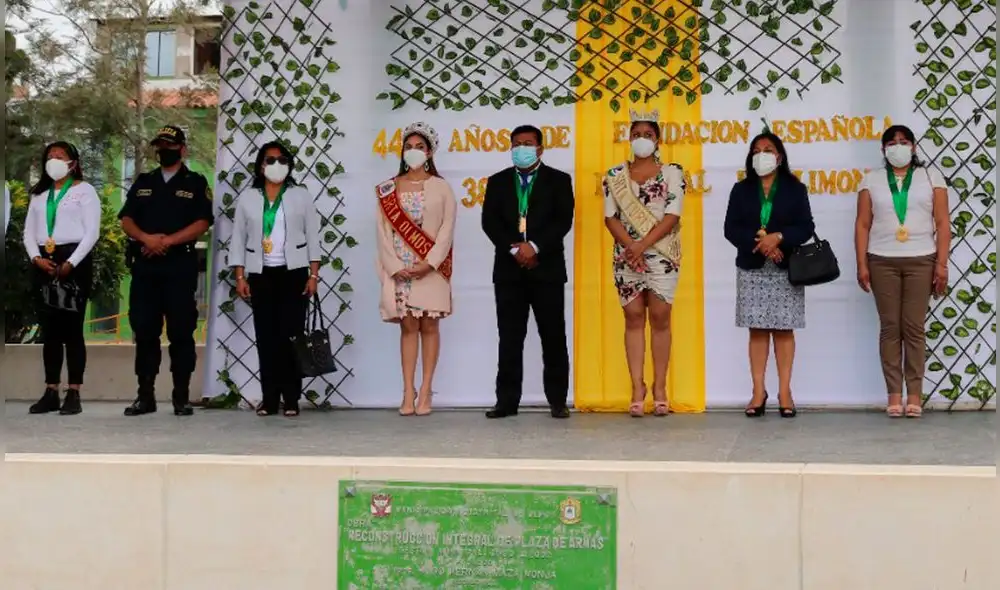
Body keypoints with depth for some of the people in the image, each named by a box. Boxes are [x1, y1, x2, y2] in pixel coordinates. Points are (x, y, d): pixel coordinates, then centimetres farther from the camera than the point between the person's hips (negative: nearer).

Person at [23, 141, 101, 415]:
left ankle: (74, 394, -3)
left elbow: (92, 232, -6)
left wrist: (71, 263, -14)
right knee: (48, 329, 5)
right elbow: (29, 231, 13)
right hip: (44, 262, 5)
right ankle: (51, 393, 8)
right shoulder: (39, 194, 18)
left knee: (72, 328, -5)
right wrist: (37, 258, -5)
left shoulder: (84, 190, 2)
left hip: (74, 261, -5)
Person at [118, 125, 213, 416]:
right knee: (144, 331, 3)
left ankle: (181, 397, 3)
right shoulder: (143, 182, 17)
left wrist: (167, 241, -15)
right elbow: (126, 220, 8)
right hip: (144, 265, 4)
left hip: (180, 266, -3)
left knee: (181, 332, -2)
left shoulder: (196, 183, 6)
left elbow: (201, 224, -6)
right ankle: (145, 395, 9)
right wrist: (146, 238, -12)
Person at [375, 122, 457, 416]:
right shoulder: (388, 190, 8)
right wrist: (395, 266, -9)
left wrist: (429, 263, -13)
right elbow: (383, 231, 3)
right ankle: (408, 392, 2)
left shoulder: (441, 188, 4)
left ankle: (425, 391, 4)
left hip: (431, 269, -1)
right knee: (408, 327, 2)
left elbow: (447, 229, -2)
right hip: (399, 270, 1)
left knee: (429, 326, 1)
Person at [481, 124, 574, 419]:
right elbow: (490, 222, 2)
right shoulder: (498, 181, 13)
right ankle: (507, 400, 4)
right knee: (509, 337, 2)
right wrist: (515, 250, -11)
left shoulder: (558, 180, 7)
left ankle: (557, 400, 6)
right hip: (509, 268, 2)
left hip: (547, 267, -2)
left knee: (553, 336, 0)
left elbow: (563, 220, -5)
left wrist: (535, 246, -16)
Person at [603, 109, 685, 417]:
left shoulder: (671, 173, 2)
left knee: (660, 318, -1)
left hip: (661, 255, -2)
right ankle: (637, 388, 4)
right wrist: (630, 246, -13)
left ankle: (659, 387, 5)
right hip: (626, 255, 2)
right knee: (633, 318, 2)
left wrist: (644, 245, -16)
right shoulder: (615, 175, 8)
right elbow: (610, 217, 2)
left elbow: (672, 216, -6)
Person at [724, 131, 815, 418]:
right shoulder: (741, 189, 9)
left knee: (783, 329, -1)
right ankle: (758, 392, 4)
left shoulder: (795, 189, 5)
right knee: (757, 329, 1)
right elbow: (731, 229, 0)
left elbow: (806, 228, -3)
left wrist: (778, 237, -20)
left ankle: (784, 392, 4)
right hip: (751, 269, 1)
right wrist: (759, 241, -16)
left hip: (786, 269, -1)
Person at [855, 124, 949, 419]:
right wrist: (862, 264, -2)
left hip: (921, 261, -1)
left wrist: (942, 264, -5)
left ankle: (915, 393, 1)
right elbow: (862, 224, 6)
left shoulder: (930, 176, 7)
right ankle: (894, 393, 2)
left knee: (914, 327, -3)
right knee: (890, 327, -1)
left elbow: (942, 223, 3)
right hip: (882, 261, 1)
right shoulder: (872, 179, 9)